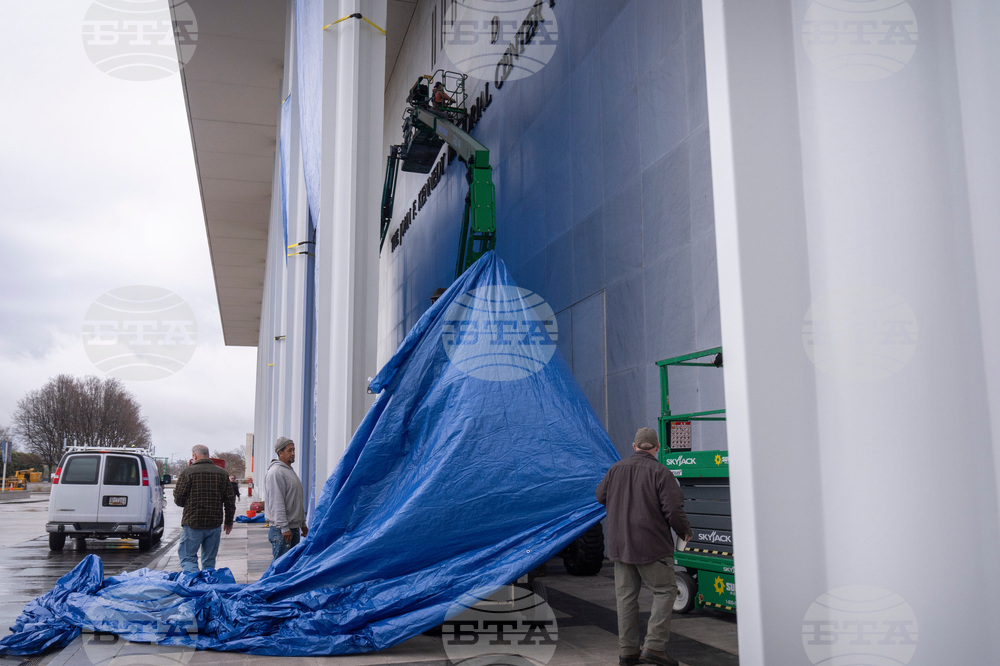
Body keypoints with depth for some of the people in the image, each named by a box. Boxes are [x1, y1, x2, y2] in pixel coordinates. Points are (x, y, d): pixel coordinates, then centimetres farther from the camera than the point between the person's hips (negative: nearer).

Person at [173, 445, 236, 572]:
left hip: (193, 523, -4)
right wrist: (229, 522, 19)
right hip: (215, 524, 4)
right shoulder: (222, 473, 7)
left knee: (187, 557, 2)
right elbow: (230, 500, 9)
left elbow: (178, 498, -4)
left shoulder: (188, 472, -6)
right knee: (209, 560, 13)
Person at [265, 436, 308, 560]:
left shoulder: (290, 471, 18)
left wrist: (303, 523, 23)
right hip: (281, 529, -10)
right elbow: (277, 503, -20)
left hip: (294, 528, 10)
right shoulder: (276, 472, -14)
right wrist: (284, 527, -23)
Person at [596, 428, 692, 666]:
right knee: (665, 590, 7)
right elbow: (673, 510, -16)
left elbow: (600, 496, 18)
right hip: (651, 546, -5)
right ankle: (654, 647, -1)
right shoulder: (660, 472, -12)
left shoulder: (616, 469, 3)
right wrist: (685, 531, 3)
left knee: (626, 596, 11)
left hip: (620, 545, 5)